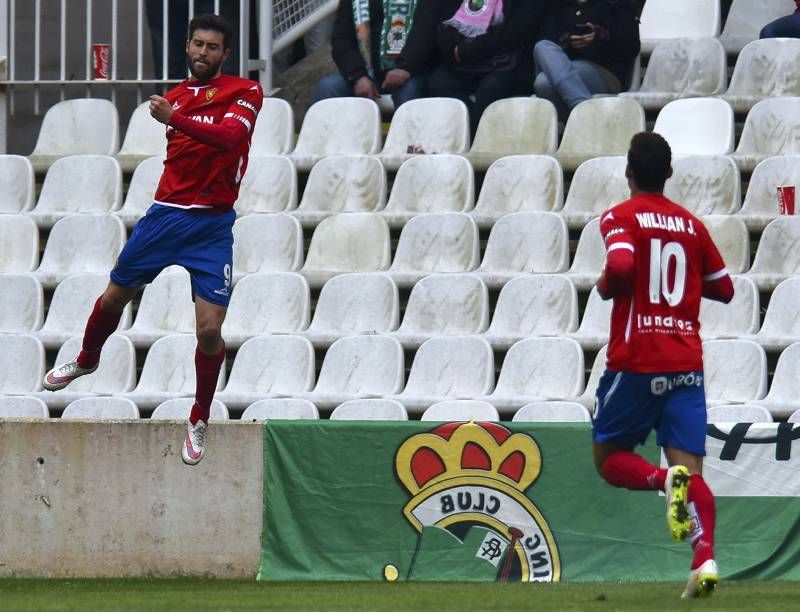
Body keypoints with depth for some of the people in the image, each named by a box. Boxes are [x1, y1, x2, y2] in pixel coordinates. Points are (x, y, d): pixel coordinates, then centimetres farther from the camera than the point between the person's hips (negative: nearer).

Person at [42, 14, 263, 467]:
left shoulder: (245, 92, -6)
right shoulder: (176, 96, 11)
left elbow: (229, 136, -26)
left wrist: (175, 119, -37)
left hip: (213, 224, -5)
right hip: (166, 213, 5)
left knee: (209, 328, -11)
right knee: (113, 298, 13)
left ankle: (200, 421, 8)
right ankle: (87, 361, 44)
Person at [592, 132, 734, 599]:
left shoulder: (621, 218, -3)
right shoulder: (691, 224, 12)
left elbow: (620, 267, -22)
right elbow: (723, 288, 19)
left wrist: (606, 286, -2)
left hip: (636, 362, -4)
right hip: (687, 363, 4)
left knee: (609, 457, 11)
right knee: (692, 468, 0)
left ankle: (666, 479, -21)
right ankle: (706, 559, -23)